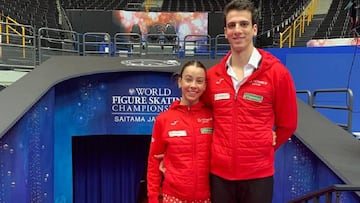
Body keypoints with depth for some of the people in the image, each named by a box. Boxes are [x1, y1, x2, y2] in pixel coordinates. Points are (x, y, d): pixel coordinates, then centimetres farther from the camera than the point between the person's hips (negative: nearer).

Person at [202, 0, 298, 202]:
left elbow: (287, 124, 2)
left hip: (258, 174, -2)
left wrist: (262, 150, 7)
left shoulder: (277, 72, -7)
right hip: (220, 172, 3)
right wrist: (225, 149, 9)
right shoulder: (213, 75, 1)